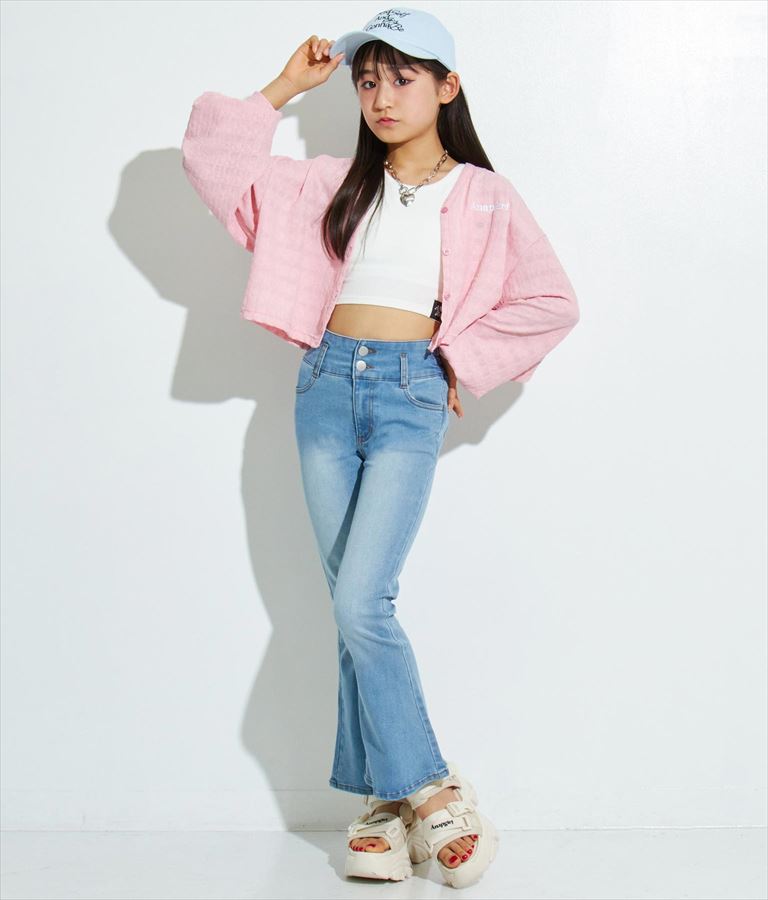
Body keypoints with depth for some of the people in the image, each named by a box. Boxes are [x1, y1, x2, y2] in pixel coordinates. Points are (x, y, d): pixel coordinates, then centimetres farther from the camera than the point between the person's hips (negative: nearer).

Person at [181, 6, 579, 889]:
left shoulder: (481, 195, 7)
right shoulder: (336, 184, 15)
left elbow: (550, 303, 4)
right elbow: (212, 156, 14)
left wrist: (462, 359, 1)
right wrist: (283, 88, 12)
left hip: (410, 394, -4)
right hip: (327, 385, 4)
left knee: (360, 603, -15)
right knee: (356, 608, 3)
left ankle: (424, 784, 0)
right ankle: (389, 799, 10)